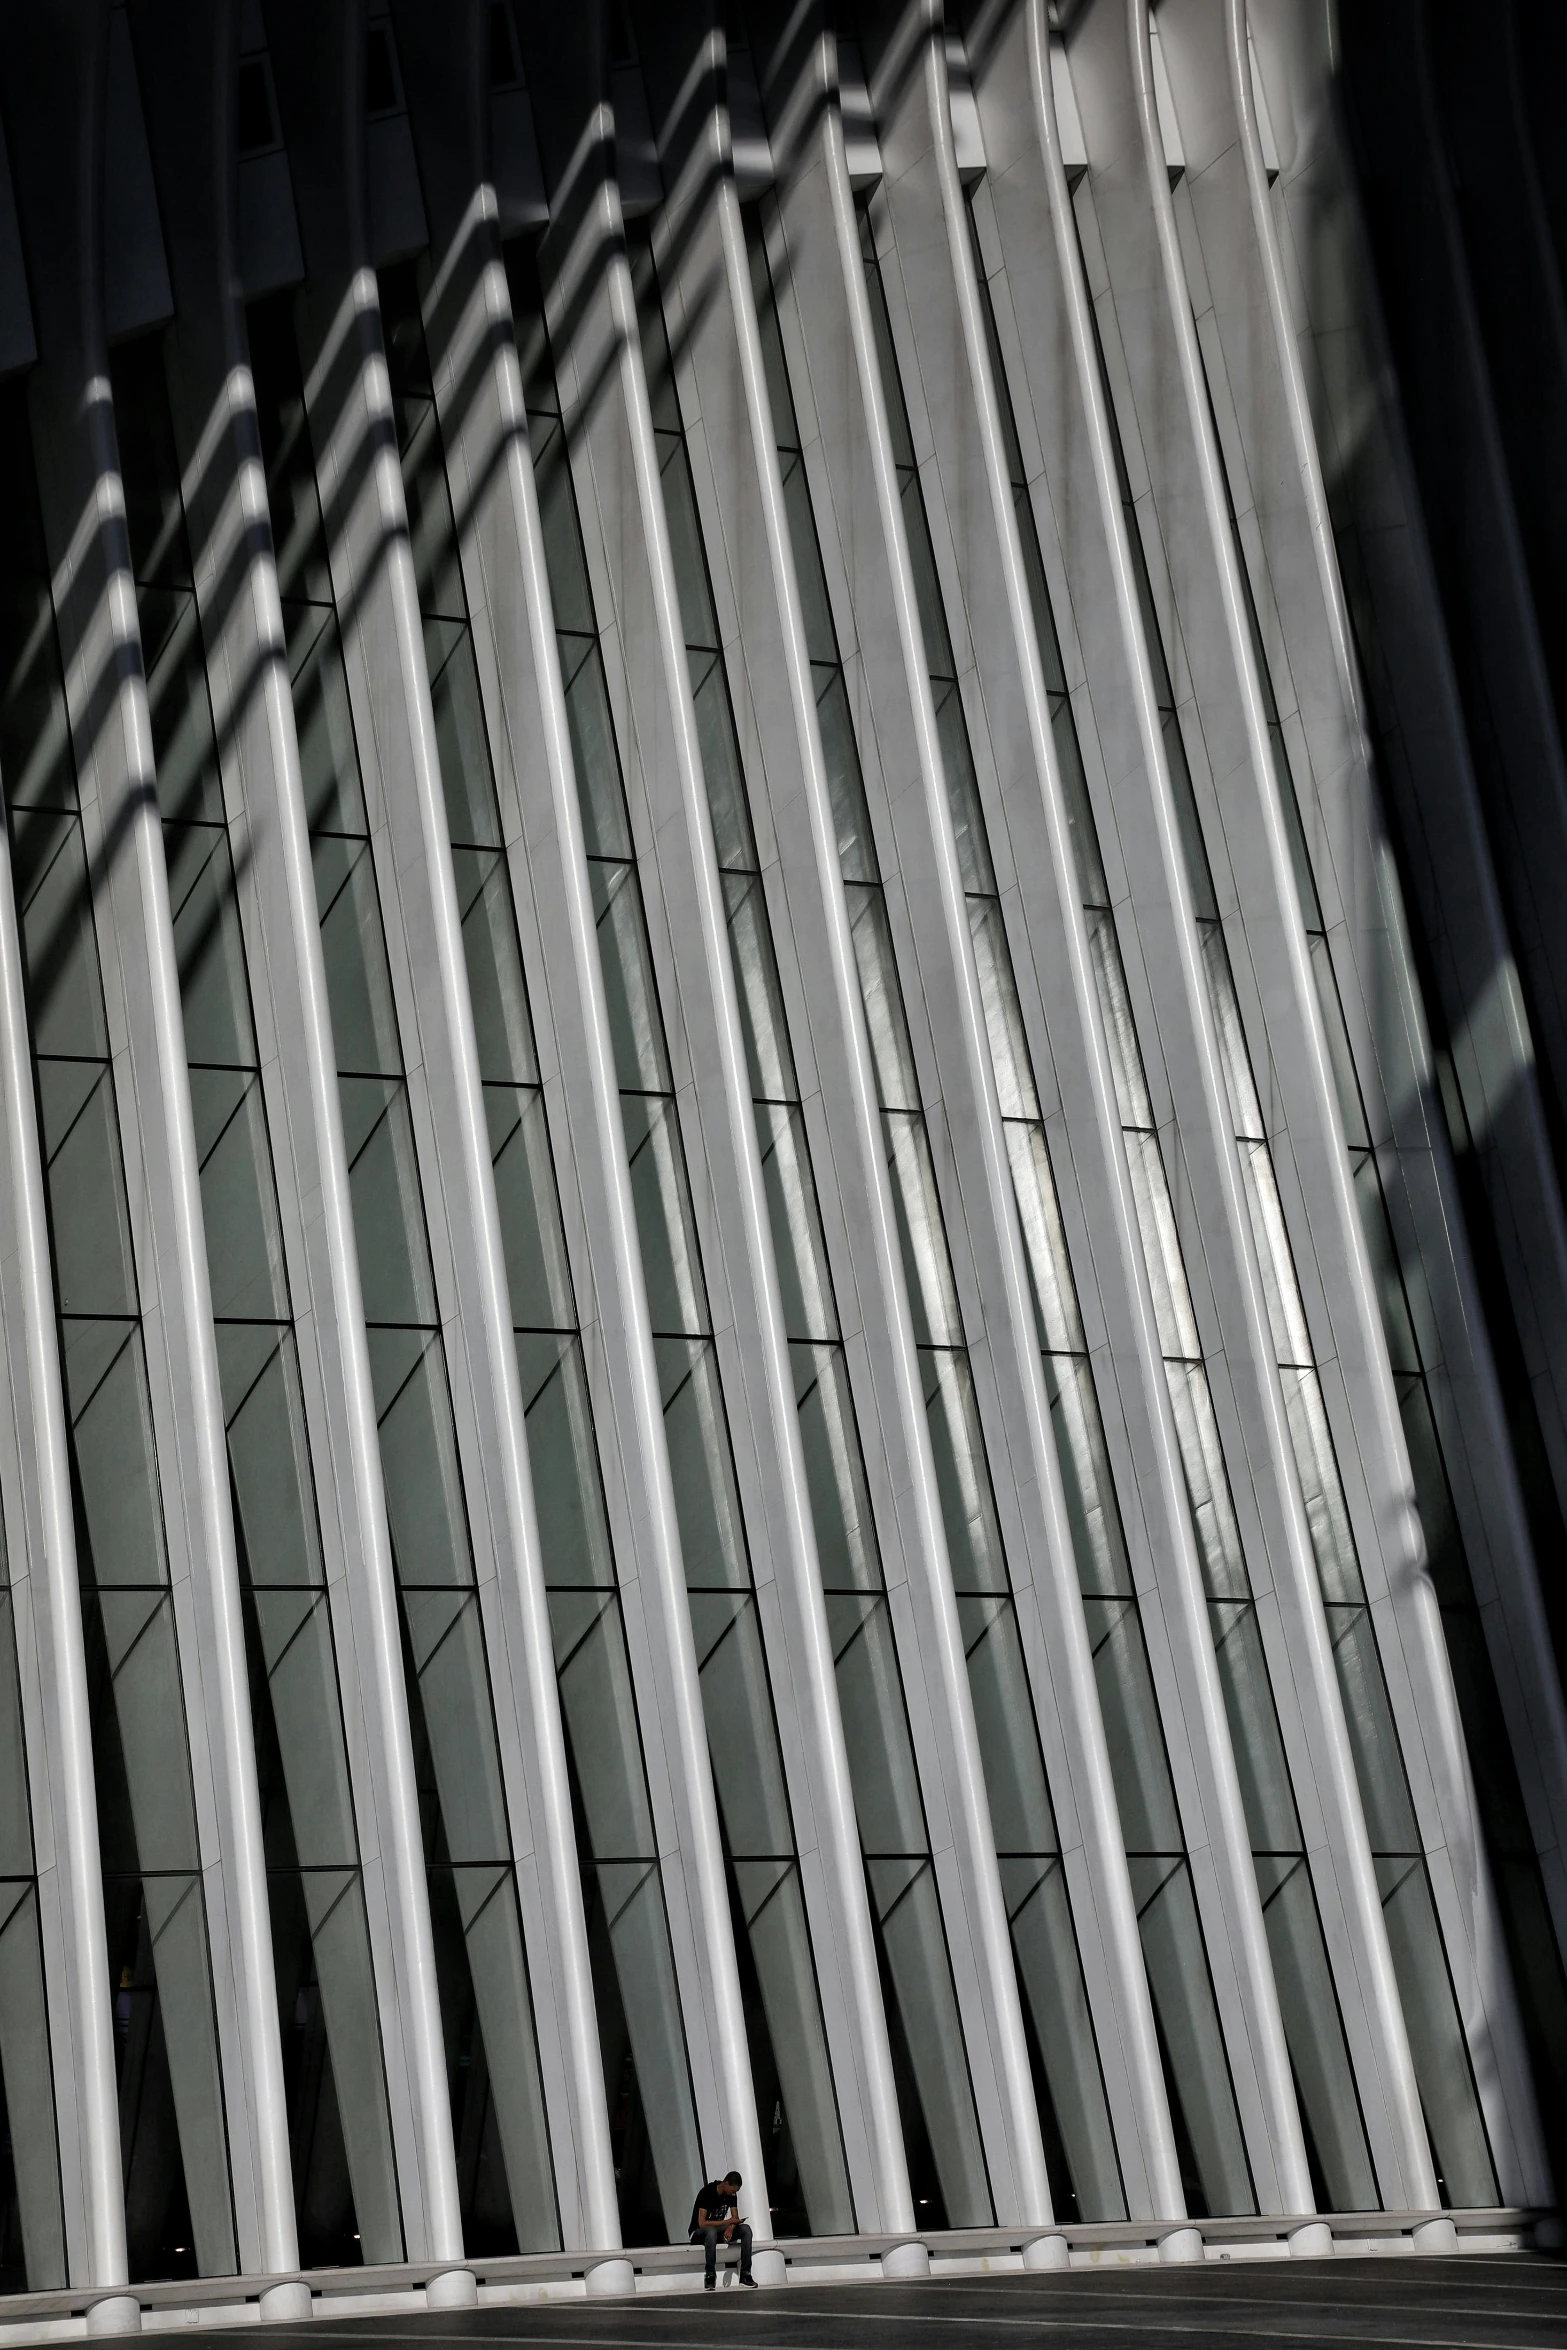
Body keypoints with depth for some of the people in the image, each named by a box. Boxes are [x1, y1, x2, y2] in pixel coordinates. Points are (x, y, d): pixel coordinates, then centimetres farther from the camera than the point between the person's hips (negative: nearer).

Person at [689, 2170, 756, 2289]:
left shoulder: (731, 2194, 0)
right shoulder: (707, 2193, -22)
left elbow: (735, 2218, 0)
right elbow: (702, 2223, -28)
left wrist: (731, 2227, -24)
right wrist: (727, 2222, -28)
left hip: (718, 2228, 7)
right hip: (698, 2233, -7)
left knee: (746, 2229, -17)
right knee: (711, 2230, -42)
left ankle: (745, 2274, -20)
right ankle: (710, 2275, -37)